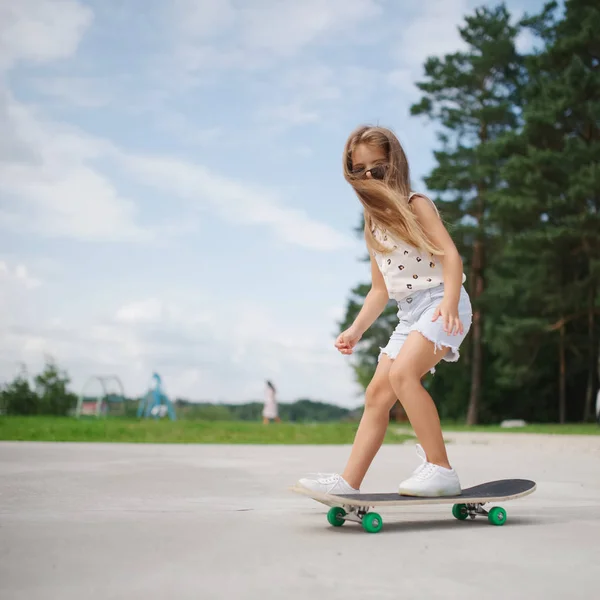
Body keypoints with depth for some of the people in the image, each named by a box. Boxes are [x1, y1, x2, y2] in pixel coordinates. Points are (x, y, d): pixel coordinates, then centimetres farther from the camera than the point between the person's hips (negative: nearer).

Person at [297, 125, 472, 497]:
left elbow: (450, 253, -15)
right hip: (409, 315, 8)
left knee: (402, 373, -27)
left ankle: (441, 470, -20)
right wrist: (356, 330, 13)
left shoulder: (415, 204, -3)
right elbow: (380, 289, 22)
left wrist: (450, 302, -30)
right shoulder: (374, 226, 18)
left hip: (441, 303, -8)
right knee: (378, 393, 1)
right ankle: (349, 483, 3)